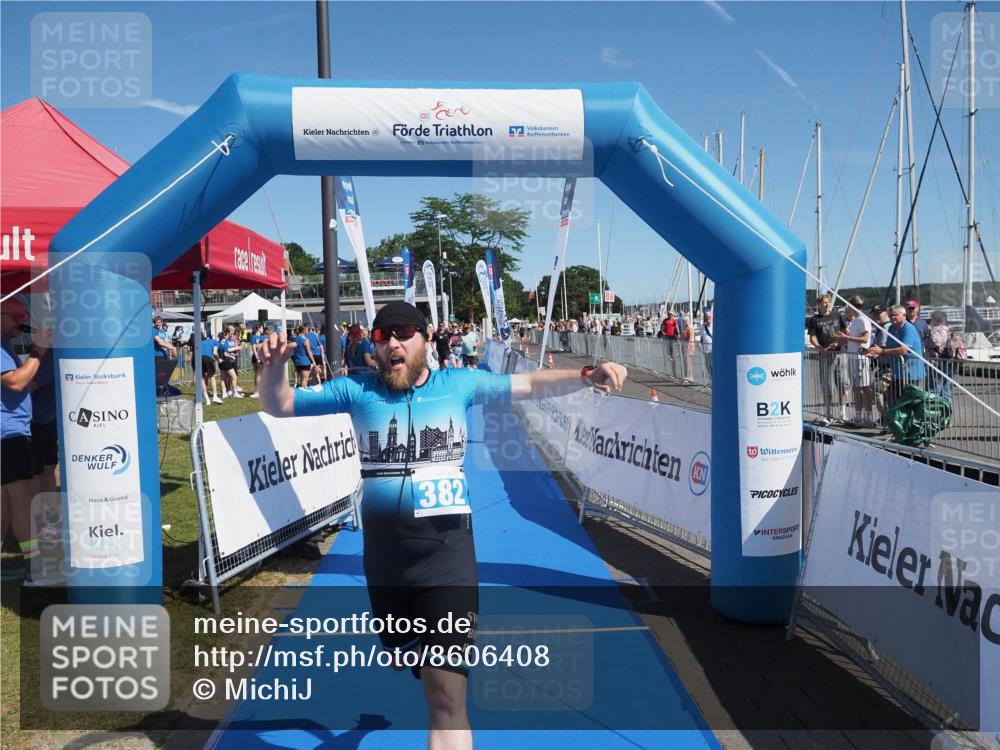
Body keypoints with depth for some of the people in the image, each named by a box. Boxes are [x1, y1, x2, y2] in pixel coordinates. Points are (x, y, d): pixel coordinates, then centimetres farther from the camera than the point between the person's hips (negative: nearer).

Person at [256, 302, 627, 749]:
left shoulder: (460, 384, 0)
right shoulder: (357, 390, 0)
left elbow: (529, 385, 7)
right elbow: (278, 406, 4)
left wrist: (586, 376, -7)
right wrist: (274, 367, -16)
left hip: (447, 553, -2)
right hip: (383, 556, 3)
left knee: (446, 697, -10)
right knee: (400, 658, 27)